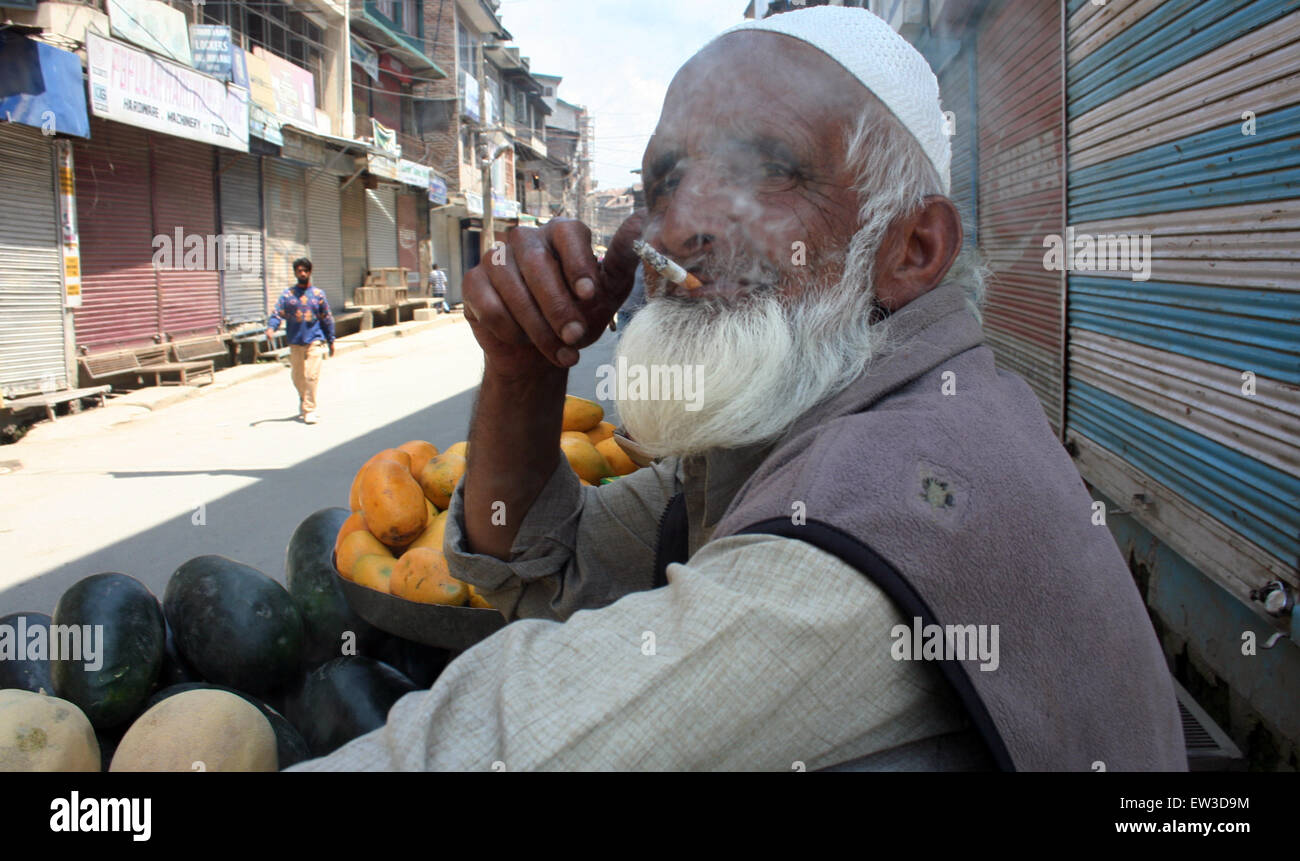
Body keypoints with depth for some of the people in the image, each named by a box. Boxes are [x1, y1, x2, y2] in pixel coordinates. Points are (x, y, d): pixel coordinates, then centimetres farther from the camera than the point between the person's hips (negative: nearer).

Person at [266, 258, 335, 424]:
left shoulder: (318, 294, 7)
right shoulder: (287, 294, 6)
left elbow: (327, 318, 11)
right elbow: (277, 313, -1)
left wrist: (331, 341, 11)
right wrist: (271, 327, -21)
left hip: (314, 341, -2)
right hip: (295, 343, 2)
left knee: (311, 376, -14)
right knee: (298, 378, 11)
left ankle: (310, 410, -10)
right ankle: (303, 400, 38)